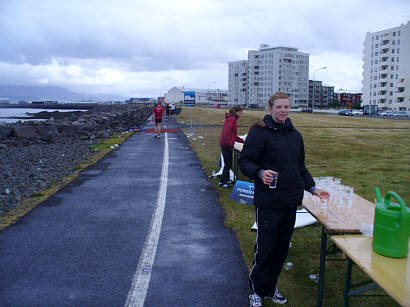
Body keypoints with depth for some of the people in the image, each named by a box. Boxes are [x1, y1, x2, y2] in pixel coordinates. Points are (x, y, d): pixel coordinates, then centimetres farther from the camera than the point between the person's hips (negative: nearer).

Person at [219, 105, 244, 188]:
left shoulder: (231, 118, 17)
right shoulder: (232, 119, -14)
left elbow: (233, 135, 24)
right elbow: (226, 132, -25)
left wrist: (242, 141, 25)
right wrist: (230, 144, -20)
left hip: (226, 144, 10)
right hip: (226, 145, -10)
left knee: (228, 163, 18)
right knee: (228, 164, -2)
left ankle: (227, 179, 30)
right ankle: (222, 182, 6)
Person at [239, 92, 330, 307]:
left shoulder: (295, 135, 14)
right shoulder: (260, 132, -7)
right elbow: (244, 161, -10)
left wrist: (312, 188, 16)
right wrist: (260, 173, -27)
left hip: (290, 201, 7)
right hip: (268, 201, -6)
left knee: (282, 247, 14)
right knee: (265, 247, 0)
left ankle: (270, 287, 32)